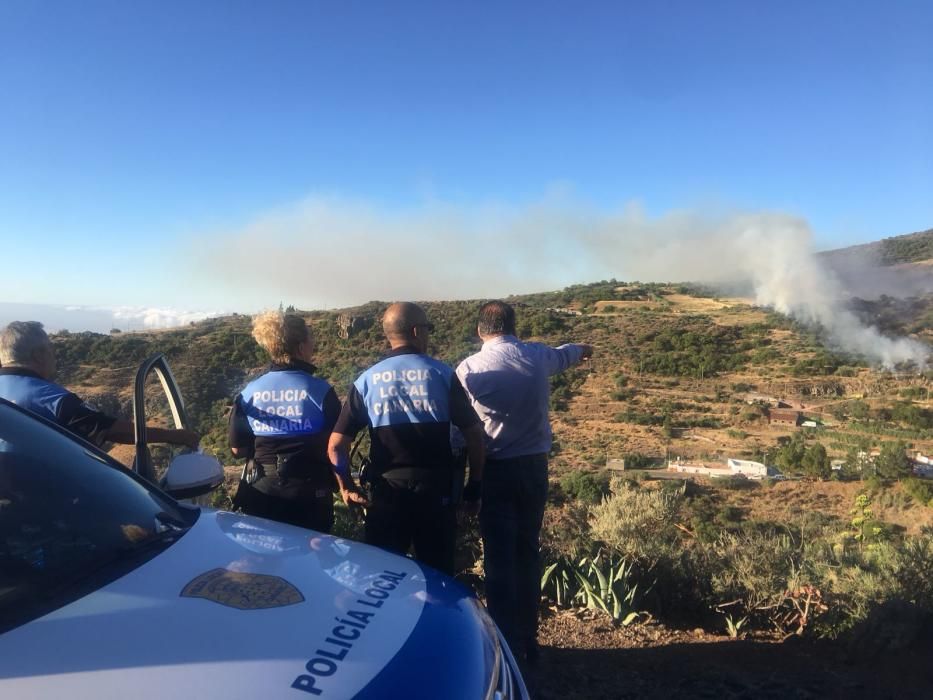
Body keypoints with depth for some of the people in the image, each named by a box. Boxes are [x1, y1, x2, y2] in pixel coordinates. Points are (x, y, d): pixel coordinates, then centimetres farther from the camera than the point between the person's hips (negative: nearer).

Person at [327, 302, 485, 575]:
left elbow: (336, 444, -2)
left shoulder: (367, 380, 1)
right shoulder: (442, 374, -3)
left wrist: (346, 487, 10)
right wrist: (474, 487, 4)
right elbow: (474, 433, -4)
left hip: (386, 491, 1)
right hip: (436, 488, -1)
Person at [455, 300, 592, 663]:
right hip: (535, 466, 4)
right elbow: (563, 354, 26)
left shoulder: (469, 368, -9)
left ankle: (507, 646, 7)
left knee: (499, 559, 2)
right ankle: (527, 639, 29)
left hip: (495, 469, -4)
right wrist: (582, 349, 48)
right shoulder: (538, 356, 2)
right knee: (528, 553, 16)